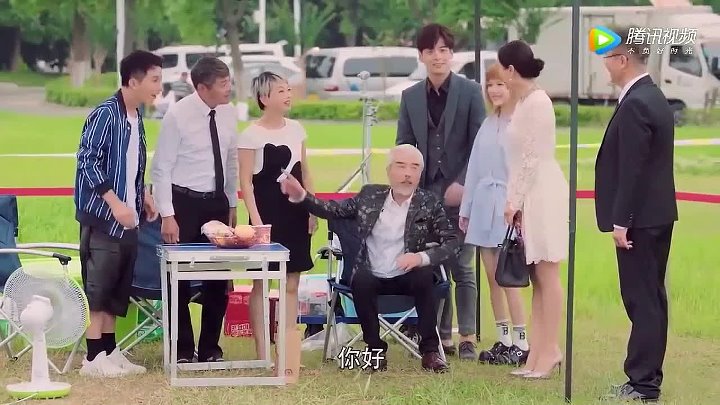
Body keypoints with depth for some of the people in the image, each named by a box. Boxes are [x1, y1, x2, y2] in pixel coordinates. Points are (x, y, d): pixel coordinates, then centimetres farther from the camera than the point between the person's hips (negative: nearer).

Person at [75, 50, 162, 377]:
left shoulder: (136, 117, 12)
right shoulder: (105, 114, -13)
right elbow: (87, 160, -17)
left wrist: (144, 195, 10)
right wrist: (115, 202, -20)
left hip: (127, 218, 9)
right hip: (103, 215, -8)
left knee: (117, 288, 11)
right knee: (97, 286, -5)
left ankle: (109, 351, 18)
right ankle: (94, 357, -1)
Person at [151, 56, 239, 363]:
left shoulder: (228, 113, 2)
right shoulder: (178, 116, -14)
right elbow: (161, 168, -11)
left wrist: (232, 206, 13)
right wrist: (167, 216, -15)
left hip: (217, 202, 5)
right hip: (184, 202, -5)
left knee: (219, 280, 8)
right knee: (181, 279, 2)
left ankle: (210, 349, 21)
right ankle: (183, 351, 14)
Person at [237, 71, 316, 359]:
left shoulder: (296, 129, 9)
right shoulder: (251, 135, -8)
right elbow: (246, 182, -9)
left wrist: (314, 210, 9)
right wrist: (256, 220, -16)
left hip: (295, 215, 5)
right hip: (267, 214, -5)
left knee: (292, 284, 6)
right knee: (261, 284, -1)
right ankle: (261, 353, 3)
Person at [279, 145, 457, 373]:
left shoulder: (429, 204, 0)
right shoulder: (370, 196, 6)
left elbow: (452, 241, -5)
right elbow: (334, 210, 12)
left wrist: (422, 257, -23)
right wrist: (301, 197, -5)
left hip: (408, 277, -1)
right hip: (372, 277, 1)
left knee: (424, 277, -32)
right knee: (361, 281, -32)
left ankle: (430, 351, -21)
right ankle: (376, 349, -15)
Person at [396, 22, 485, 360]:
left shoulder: (470, 91, -1)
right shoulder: (410, 97, 8)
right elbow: (404, 146, 10)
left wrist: (463, 184, -12)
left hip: (460, 191, -3)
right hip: (424, 192, 3)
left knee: (462, 267, 1)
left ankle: (467, 338, 5)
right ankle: (442, 336, 10)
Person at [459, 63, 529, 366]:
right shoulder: (488, 125, 12)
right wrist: (465, 209, 17)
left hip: (508, 208, -7)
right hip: (483, 205, 7)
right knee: (492, 278, 8)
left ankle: (521, 344, 0)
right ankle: (503, 341, 15)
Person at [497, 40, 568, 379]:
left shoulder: (537, 102, -14)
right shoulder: (523, 102, 14)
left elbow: (533, 157, -17)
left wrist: (515, 201, -14)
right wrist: (514, 200, 13)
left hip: (541, 195, -10)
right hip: (528, 196, 10)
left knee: (547, 276, -6)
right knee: (536, 278, 9)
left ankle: (549, 351, -4)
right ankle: (539, 351, 11)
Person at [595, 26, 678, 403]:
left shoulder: (635, 105, -18)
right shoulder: (654, 98, 13)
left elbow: (632, 168, -22)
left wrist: (620, 221, -19)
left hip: (639, 218, -10)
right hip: (658, 215, 10)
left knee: (642, 301, -7)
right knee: (651, 298, 13)